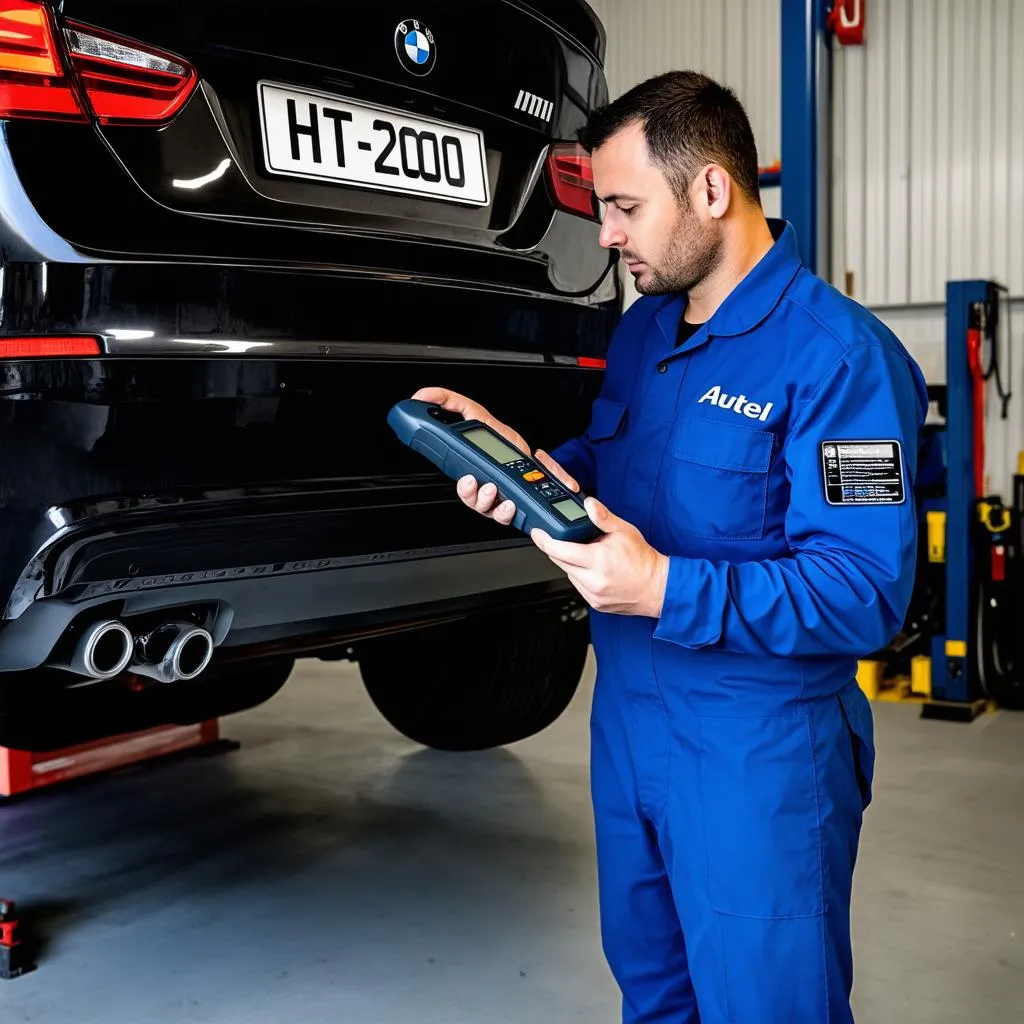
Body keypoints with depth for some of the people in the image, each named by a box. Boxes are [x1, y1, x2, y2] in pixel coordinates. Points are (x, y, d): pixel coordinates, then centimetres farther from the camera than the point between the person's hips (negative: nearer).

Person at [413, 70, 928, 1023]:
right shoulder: (641, 330, 7)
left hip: (757, 756, -8)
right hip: (627, 722, 8)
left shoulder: (838, 355, -19)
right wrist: (530, 464, -4)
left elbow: (865, 592, -24)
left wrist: (666, 590, -32)